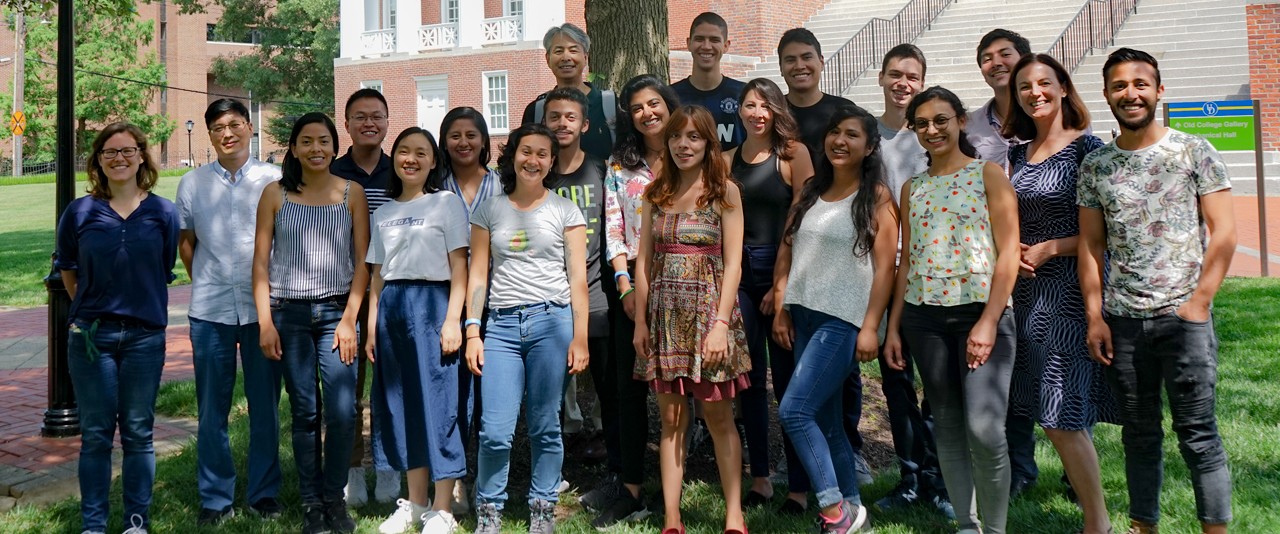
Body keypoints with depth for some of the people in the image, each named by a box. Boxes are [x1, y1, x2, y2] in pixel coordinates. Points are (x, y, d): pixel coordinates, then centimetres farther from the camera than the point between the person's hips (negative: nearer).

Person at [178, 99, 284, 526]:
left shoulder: (274, 179, 1)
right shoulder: (192, 183, 7)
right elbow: (186, 241, 17)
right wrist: (203, 283, 9)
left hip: (263, 308, -1)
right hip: (210, 310, 2)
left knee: (265, 406, 6)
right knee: (211, 410, 7)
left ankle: (264, 493, 20)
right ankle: (214, 498, 19)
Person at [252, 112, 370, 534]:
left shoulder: (352, 192, 5)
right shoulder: (275, 195, 5)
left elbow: (363, 260, 2)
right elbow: (260, 262, 4)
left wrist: (349, 318, -5)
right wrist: (265, 322, -3)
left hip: (337, 310, 0)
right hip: (289, 313, 0)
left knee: (342, 411, -9)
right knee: (305, 412, 4)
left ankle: (334, 498, 10)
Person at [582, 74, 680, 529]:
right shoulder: (619, 167, 11)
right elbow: (613, 231, 5)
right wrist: (625, 286, -6)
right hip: (631, 282, 2)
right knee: (630, 385, 1)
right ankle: (629, 490, 6)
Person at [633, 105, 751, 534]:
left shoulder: (724, 191, -1)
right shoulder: (656, 193, 10)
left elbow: (732, 263, -6)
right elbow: (644, 260, 8)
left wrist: (721, 324, -14)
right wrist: (640, 321, 3)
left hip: (707, 309, -3)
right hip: (665, 314, 4)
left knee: (718, 416, 2)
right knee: (671, 419, 6)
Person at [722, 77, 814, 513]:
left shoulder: (793, 153, -2)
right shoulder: (727, 160, 11)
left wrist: (784, 284, -11)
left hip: (782, 272, -4)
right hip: (739, 273, 4)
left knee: (788, 379, 1)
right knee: (750, 379, 10)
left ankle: (799, 486, 11)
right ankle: (760, 478, 22)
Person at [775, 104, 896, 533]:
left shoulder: (876, 196, -3)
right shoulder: (808, 190, 12)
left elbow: (885, 266, -8)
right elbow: (786, 251, 13)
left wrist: (871, 327, -14)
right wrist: (781, 309, 7)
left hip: (844, 321, -6)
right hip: (805, 316, 6)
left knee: (793, 412, -14)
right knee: (825, 421, 10)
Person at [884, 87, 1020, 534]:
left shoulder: (988, 175, 1)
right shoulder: (912, 188, 13)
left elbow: (1009, 252, -5)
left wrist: (989, 322, -13)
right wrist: (893, 327, 9)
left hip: (982, 312, -4)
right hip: (924, 316, 4)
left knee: (985, 431, -12)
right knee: (947, 426, 8)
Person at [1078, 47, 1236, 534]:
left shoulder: (1193, 151, 0)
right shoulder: (1094, 165, 7)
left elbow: (1223, 231, -3)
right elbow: (1091, 244, 8)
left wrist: (1200, 301, -11)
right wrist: (1094, 316, 3)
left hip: (1183, 316, -3)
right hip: (1121, 320, 3)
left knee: (1198, 434, 0)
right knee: (1139, 433, 13)